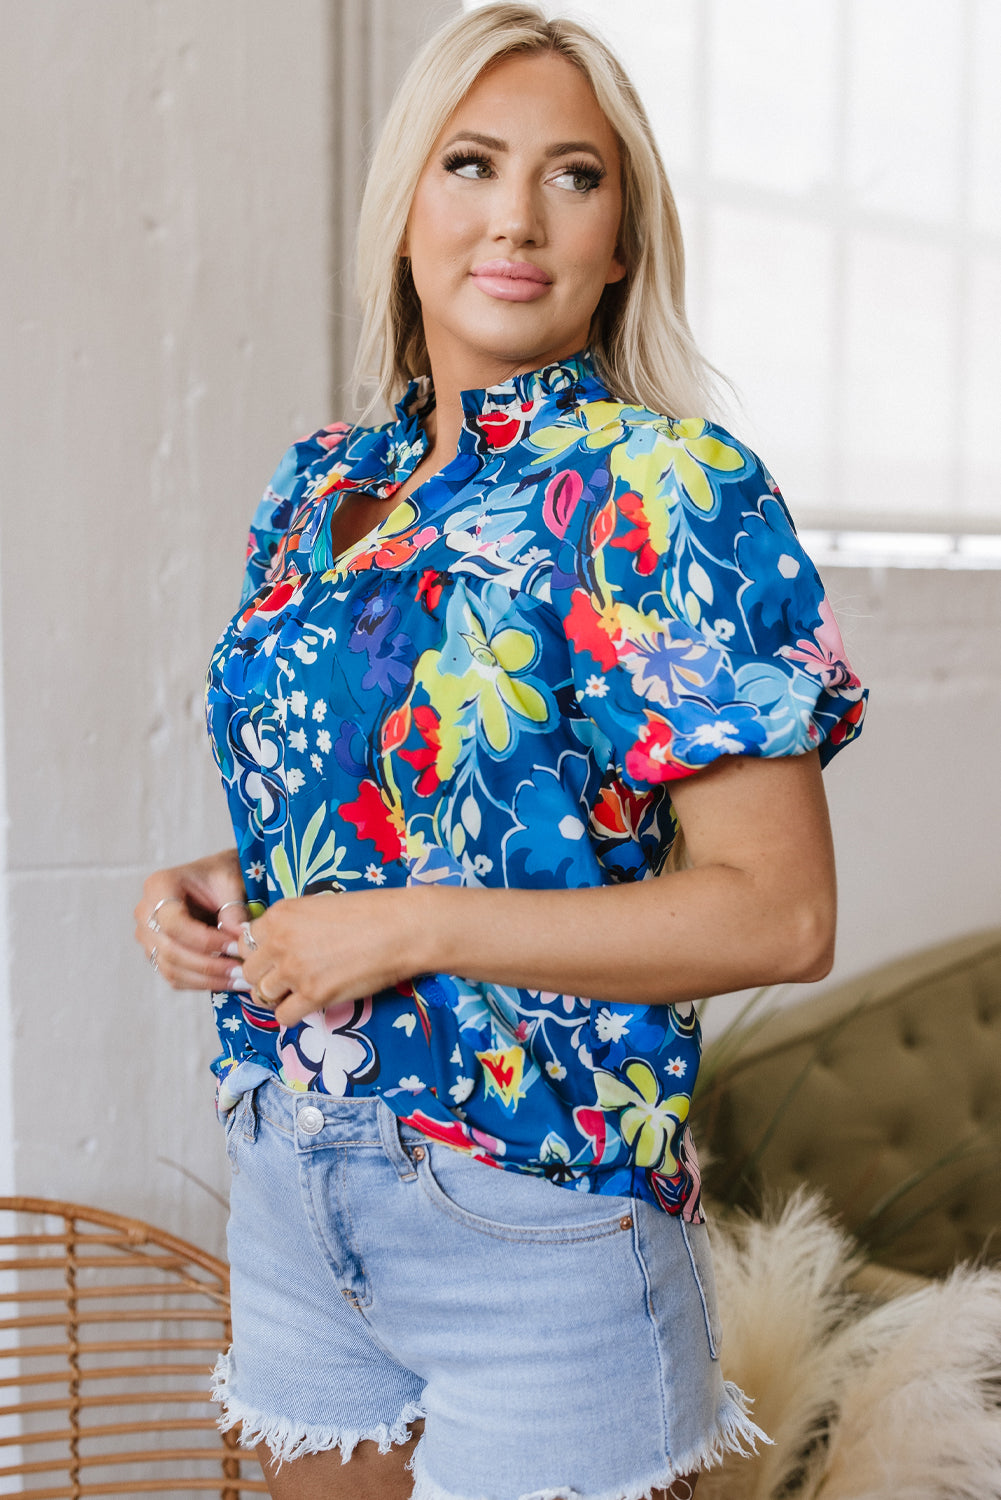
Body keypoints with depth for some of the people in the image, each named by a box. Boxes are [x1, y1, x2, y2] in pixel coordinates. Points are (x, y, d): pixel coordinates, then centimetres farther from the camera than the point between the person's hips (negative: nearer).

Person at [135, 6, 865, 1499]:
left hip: (533, 1216, -6)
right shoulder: (320, 488, 7)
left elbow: (781, 913, -18)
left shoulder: (661, 492, -13)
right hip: (287, 1184, 6)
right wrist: (217, 889, -1)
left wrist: (414, 930, -20)